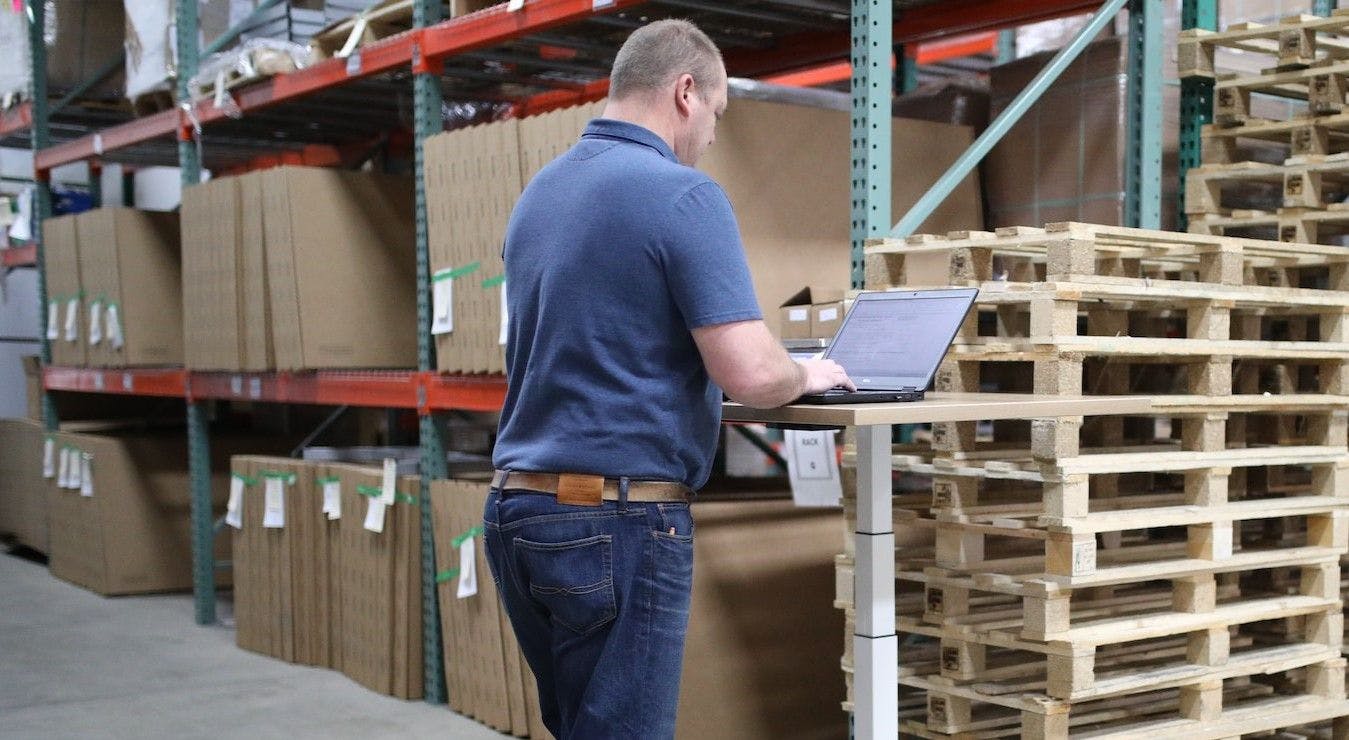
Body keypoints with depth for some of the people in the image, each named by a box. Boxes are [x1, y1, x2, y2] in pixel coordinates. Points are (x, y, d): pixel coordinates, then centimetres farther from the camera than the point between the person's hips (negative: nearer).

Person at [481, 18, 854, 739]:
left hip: (516, 513, 8)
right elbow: (751, 376, -20)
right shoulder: (683, 195, -12)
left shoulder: (537, 193, 12)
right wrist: (807, 376, 3)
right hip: (619, 518, -8)